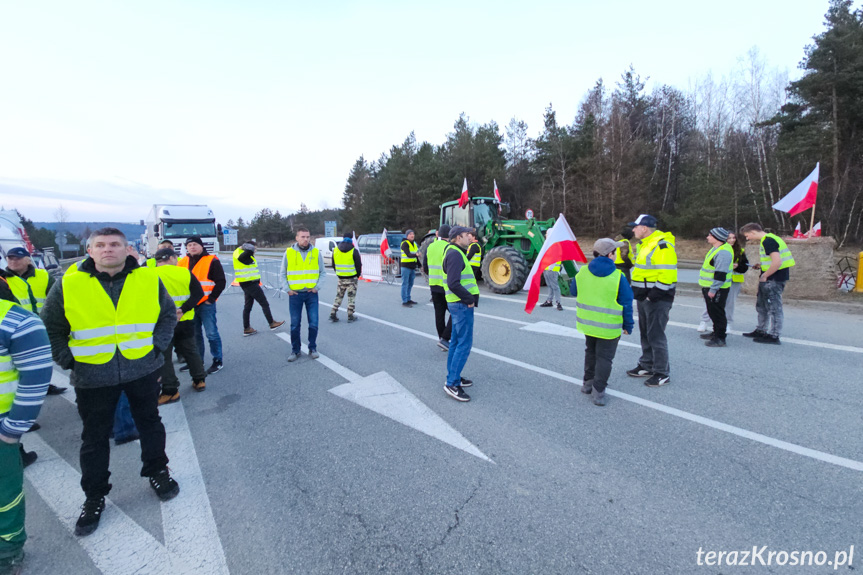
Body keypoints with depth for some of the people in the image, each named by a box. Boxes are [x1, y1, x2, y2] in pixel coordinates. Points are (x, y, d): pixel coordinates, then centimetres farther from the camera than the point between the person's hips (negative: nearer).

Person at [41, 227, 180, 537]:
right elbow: (50, 329, 5)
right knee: (94, 438, 14)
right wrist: (69, 360, -4)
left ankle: (157, 472, 38)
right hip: (93, 378, 0)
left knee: (150, 424, 16)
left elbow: (168, 314, 9)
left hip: (143, 371, 1)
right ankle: (94, 497, 34)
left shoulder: (149, 280, -4)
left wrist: (157, 345, 0)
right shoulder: (67, 285, -7)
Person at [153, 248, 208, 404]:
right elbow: (198, 293, -7)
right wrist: (183, 310, -11)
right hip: (186, 321, 3)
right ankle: (199, 380, 26)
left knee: (164, 356, 7)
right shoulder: (185, 272, -2)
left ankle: (170, 390, 11)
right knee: (191, 351, 17)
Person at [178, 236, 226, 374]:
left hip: (206, 304, -6)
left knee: (211, 333, -3)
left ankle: (218, 361, 8)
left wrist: (211, 299, -10)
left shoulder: (212, 261, -5)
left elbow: (220, 282, -7)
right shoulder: (183, 262, 11)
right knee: (195, 334, 14)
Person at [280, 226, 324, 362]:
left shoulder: (316, 252, 0)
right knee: (295, 324, 6)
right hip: (295, 294, 0)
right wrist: (287, 289, -4)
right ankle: (295, 350, 20)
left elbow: (322, 273, 8)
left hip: (311, 293, 1)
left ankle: (313, 348, 19)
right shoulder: (289, 253, -2)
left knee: (313, 323, 2)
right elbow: (282, 274, 6)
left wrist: (317, 287, -3)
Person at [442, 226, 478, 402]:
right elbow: (453, 283, -25)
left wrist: (468, 297, 11)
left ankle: (453, 377, 26)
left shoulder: (455, 252, 17)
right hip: (462, 304, -11)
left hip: (459, 304, 11)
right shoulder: (455, 254, -15)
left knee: (456, 342, 15)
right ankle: (452, 384, -3)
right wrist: (469, 298, -16)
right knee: (464, 344, -7)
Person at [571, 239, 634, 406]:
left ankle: (588, 382, 33)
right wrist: (628, 325, 3)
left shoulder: (583, 272, -4)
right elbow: (626, 303, -8)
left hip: (587, 322, 5)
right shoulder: (618, 277, -15)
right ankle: (598, 391, 5)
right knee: (604, 357, 6)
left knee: (590, 352, 23)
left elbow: (573, 291, 10)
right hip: (609, 326, -4)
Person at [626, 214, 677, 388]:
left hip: (657, 300, -10)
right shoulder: (645, 245, 15)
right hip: (644, 297, 10)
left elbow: (667, 275, -24)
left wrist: (653, 295, -21)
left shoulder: (662, 246, -18)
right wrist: (638, 292, 17)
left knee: (656, 336, -4)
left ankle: (662, 373, 8)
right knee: (645, 333, 17)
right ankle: (647, 366, 30)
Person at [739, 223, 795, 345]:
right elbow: (773, 260, 22)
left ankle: (774, 336, 5)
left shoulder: (768, 241, -18)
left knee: (774, 307, -3)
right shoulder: (768, 239, 14)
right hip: (770, 279, 11)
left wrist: (764, 276, -16)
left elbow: (777, 262, -26)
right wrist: (761, 265, 11)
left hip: (774, 278, -11)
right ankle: (761, 331, 30)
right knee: (761, 305, 19)